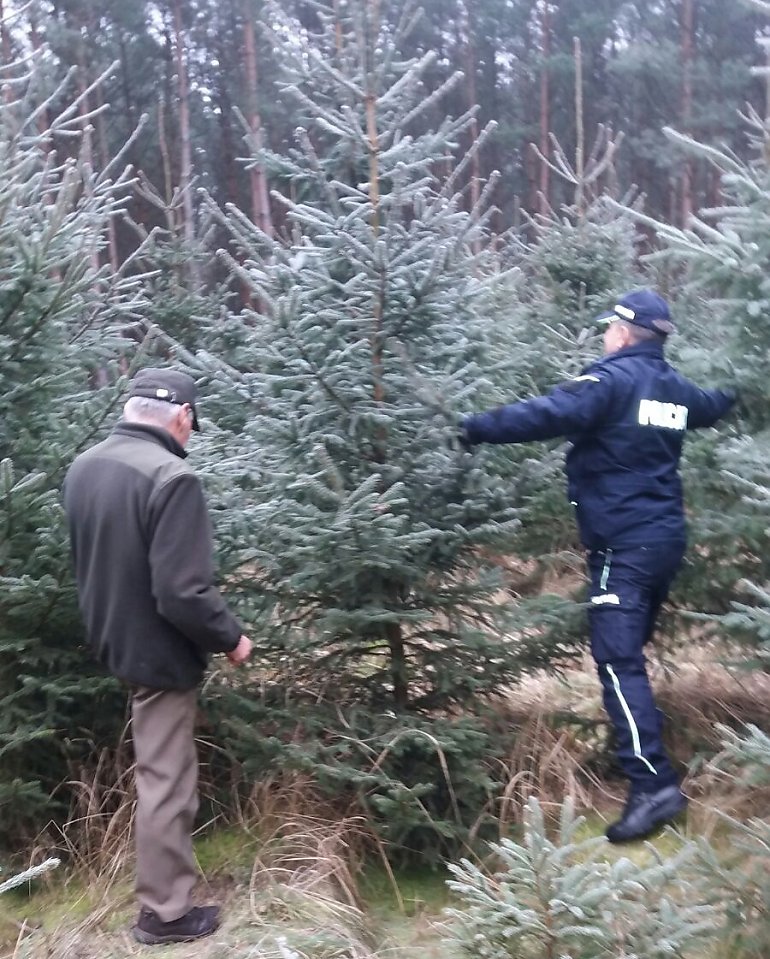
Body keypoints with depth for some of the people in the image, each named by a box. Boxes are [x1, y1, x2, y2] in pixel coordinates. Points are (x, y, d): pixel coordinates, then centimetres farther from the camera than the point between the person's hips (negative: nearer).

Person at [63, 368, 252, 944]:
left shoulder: (84, 467, 1)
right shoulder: (171, 477, -27)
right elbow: (183, 593, -29)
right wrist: (230, 637, -12)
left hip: (115, 638, 9)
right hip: (159, 650, -9)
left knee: (160, 768, 26)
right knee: (166, 781, 5)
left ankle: (167, 879, 43)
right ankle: (164, 912, 19)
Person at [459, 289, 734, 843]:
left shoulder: (613, 379, -11)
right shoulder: (676, 389, 15)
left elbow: (549, 414, -27)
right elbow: (717, 405, 38)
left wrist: (476, 429, -22)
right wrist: (731, 391, 61)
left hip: (625, 544, -9)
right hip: (666, 538, 9)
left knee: (619, 662, -13)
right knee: (630, 648, 21)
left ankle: (654, 784, -21)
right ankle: (635, 751, 33)